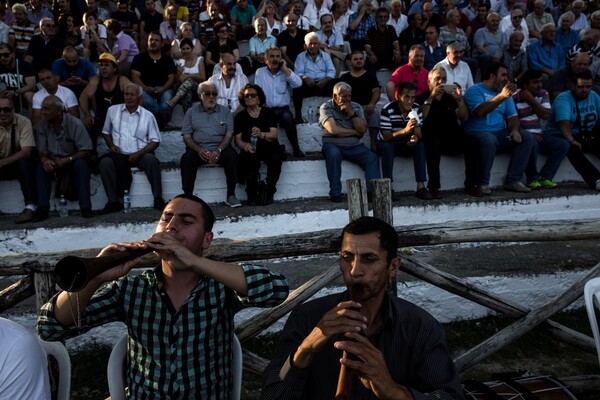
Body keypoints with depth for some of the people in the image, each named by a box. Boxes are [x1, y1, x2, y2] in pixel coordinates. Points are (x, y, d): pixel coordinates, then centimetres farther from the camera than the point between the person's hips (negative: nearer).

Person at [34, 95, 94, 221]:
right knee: (41, 167, -26)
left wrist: (67, 160, -28)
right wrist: (44, 160, -25)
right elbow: (41, 151, -2)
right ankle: (42, 208, -25)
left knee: (81, 164, -33)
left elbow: (87, 151, -18)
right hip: (53, 162, 3)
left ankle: (85, 207, -31)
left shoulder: (75, 123, -16)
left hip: (72, 160, -3)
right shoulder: (43, 124, -5)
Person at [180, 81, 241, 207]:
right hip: (198, 149, 0)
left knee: (232, 155, -30)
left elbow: (229, 134, 3)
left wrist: (219, 150, -16)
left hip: (220, 148, 0)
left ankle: (231, 195, -24)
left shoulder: (225, 111, 12)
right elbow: (186, 137, 3)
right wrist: (199, 150, -16)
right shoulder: (191, 112, 11)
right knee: (186, 158, -30)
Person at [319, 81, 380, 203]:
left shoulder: (356, 107, 12)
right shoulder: (326, 107, -1)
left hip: (354, 147, 4)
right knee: (333, 154, -37)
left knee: (372, 157, -22)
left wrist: (351, 112, -11)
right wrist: (355, 132, -5)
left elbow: (363, 129, -1)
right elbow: (333, 130, -16)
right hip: (333, 145, -3)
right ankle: (335, 193, -29)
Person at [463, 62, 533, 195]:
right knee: (489, 140, -38)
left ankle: (513, 180, -11)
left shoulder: (506, 92, 19)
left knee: (526, 137, -11)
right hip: (478, 133, -7)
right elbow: (480, 111, -22)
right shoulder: (474, 90, -2)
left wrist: (515, 130, -9)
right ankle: (482, 183, -23)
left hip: (500, 134, 7)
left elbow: (512, 116, 12)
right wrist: (502, 96, -27)